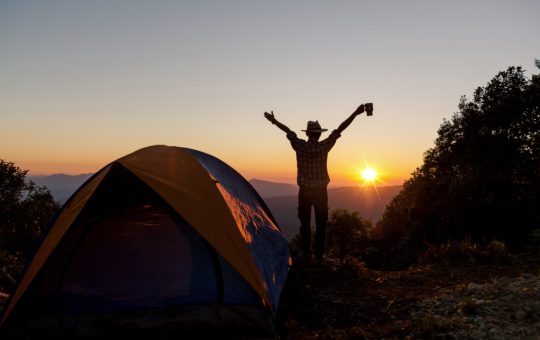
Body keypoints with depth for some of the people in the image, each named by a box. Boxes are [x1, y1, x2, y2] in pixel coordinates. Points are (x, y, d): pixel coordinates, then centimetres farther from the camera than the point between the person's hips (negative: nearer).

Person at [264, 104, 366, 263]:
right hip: (321, 192, -1)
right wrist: (356, 113, -2)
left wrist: (273, 121, 21)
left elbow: (288, 131, 9)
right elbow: (340, 129, -6)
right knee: (321, 225, 6)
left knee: (305, 224, 10)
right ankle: (319, 256, 7)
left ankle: (306, 255, 12)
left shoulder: (300, 146, -6)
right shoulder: (324, 146, -10)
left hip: (304, 192, 1)